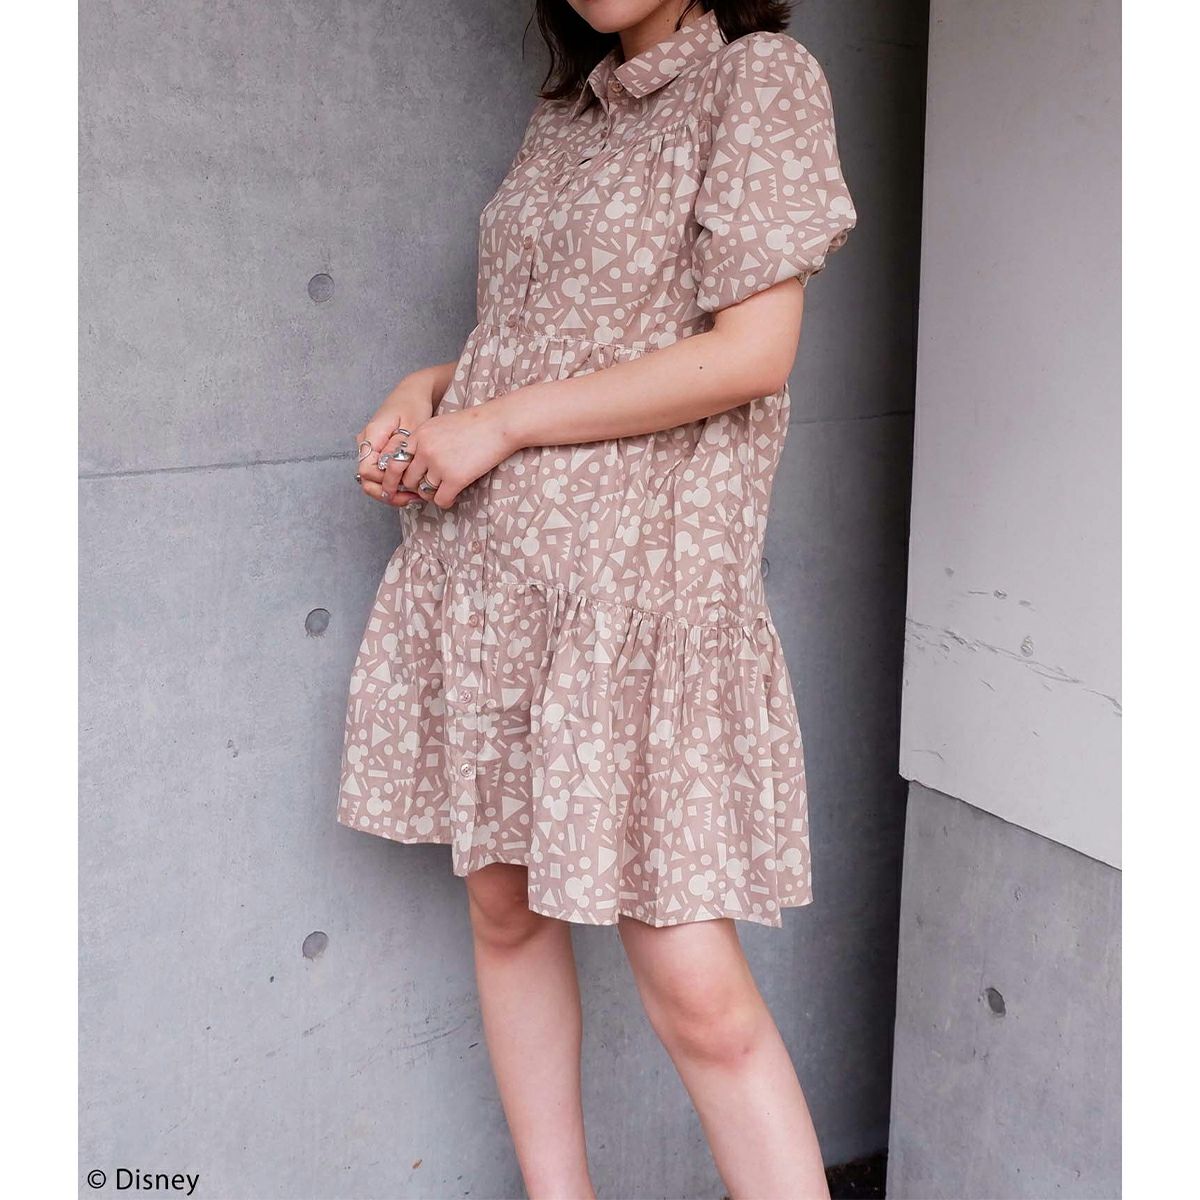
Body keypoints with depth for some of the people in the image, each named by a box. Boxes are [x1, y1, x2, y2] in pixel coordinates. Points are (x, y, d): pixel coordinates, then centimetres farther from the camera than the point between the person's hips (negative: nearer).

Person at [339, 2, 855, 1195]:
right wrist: (428, 388, 4)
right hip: (482, 559, 7)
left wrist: (499, 422, -12)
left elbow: (752, 351, -13)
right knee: (503, 909, 11)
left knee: (693, 984, -8)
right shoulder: (567, 110, 17)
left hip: (638, 563, -7)